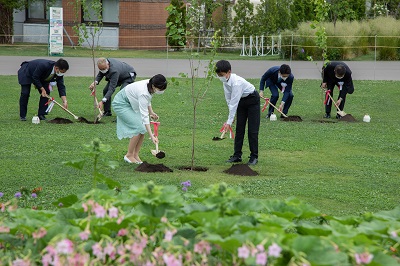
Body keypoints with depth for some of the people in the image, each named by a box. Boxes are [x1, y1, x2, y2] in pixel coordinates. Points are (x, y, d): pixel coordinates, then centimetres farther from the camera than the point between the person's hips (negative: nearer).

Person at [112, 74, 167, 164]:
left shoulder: (150, 87, -12)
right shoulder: (143, 93, -36)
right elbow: (144, 116, -36)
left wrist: (151, 112, -2)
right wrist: (152, 136, -38)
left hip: (130, 103, 8)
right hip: (121, 104, -8)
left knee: (143, 128, -5)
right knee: (139, 128, -17)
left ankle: (135, 155, 4)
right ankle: (129, 155, -3)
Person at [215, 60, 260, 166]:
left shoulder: (236, 82, -36)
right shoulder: (225, 81, -12)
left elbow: (234, 103, -34)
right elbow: (229, 100, -4)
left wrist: (229, 122, -32)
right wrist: (230, 119, -8)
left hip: (252, 100, -7)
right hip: (241, 101, 7)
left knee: (252, 129, -8)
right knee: (239, 128, 4)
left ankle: (254, 156, -1)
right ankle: (237, 155, 6)